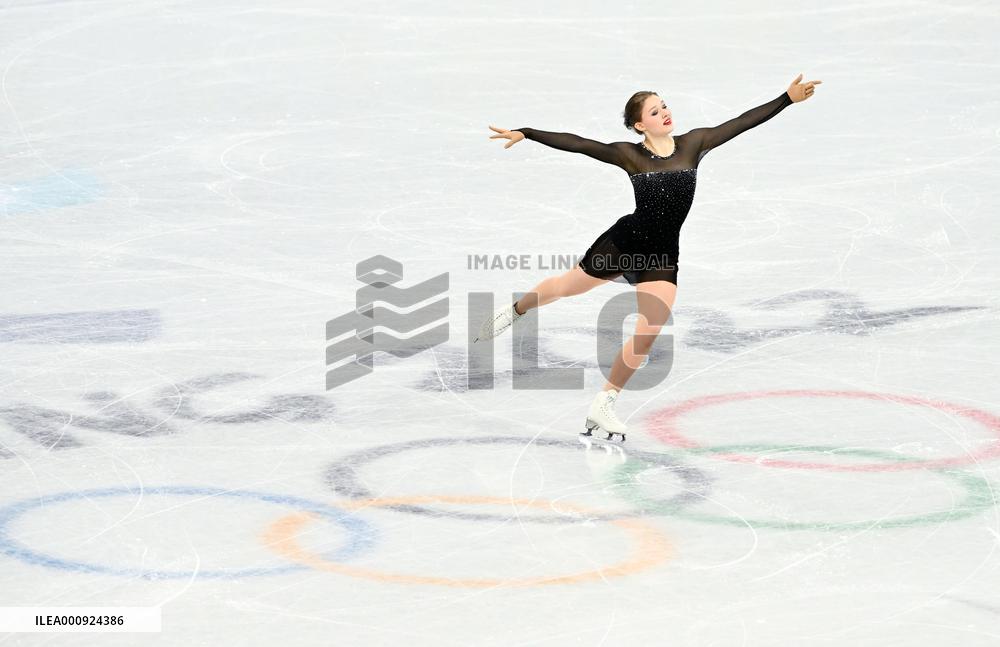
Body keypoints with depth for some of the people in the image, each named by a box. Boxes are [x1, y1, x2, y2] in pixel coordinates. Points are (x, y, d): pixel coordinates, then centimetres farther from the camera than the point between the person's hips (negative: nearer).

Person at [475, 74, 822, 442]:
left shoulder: (693, 145, -6)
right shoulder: (629, 155, -12)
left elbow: (744, 122, -9)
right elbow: (575, 144, -15)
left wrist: (788, 98, -13)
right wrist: (525, 134, -18)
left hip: (661, 258, 2)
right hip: (622, 243, -2)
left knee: (648, 335, -11)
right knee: (565, 286, 20)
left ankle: (602, 407, 4)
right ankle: (515, 311, 53)